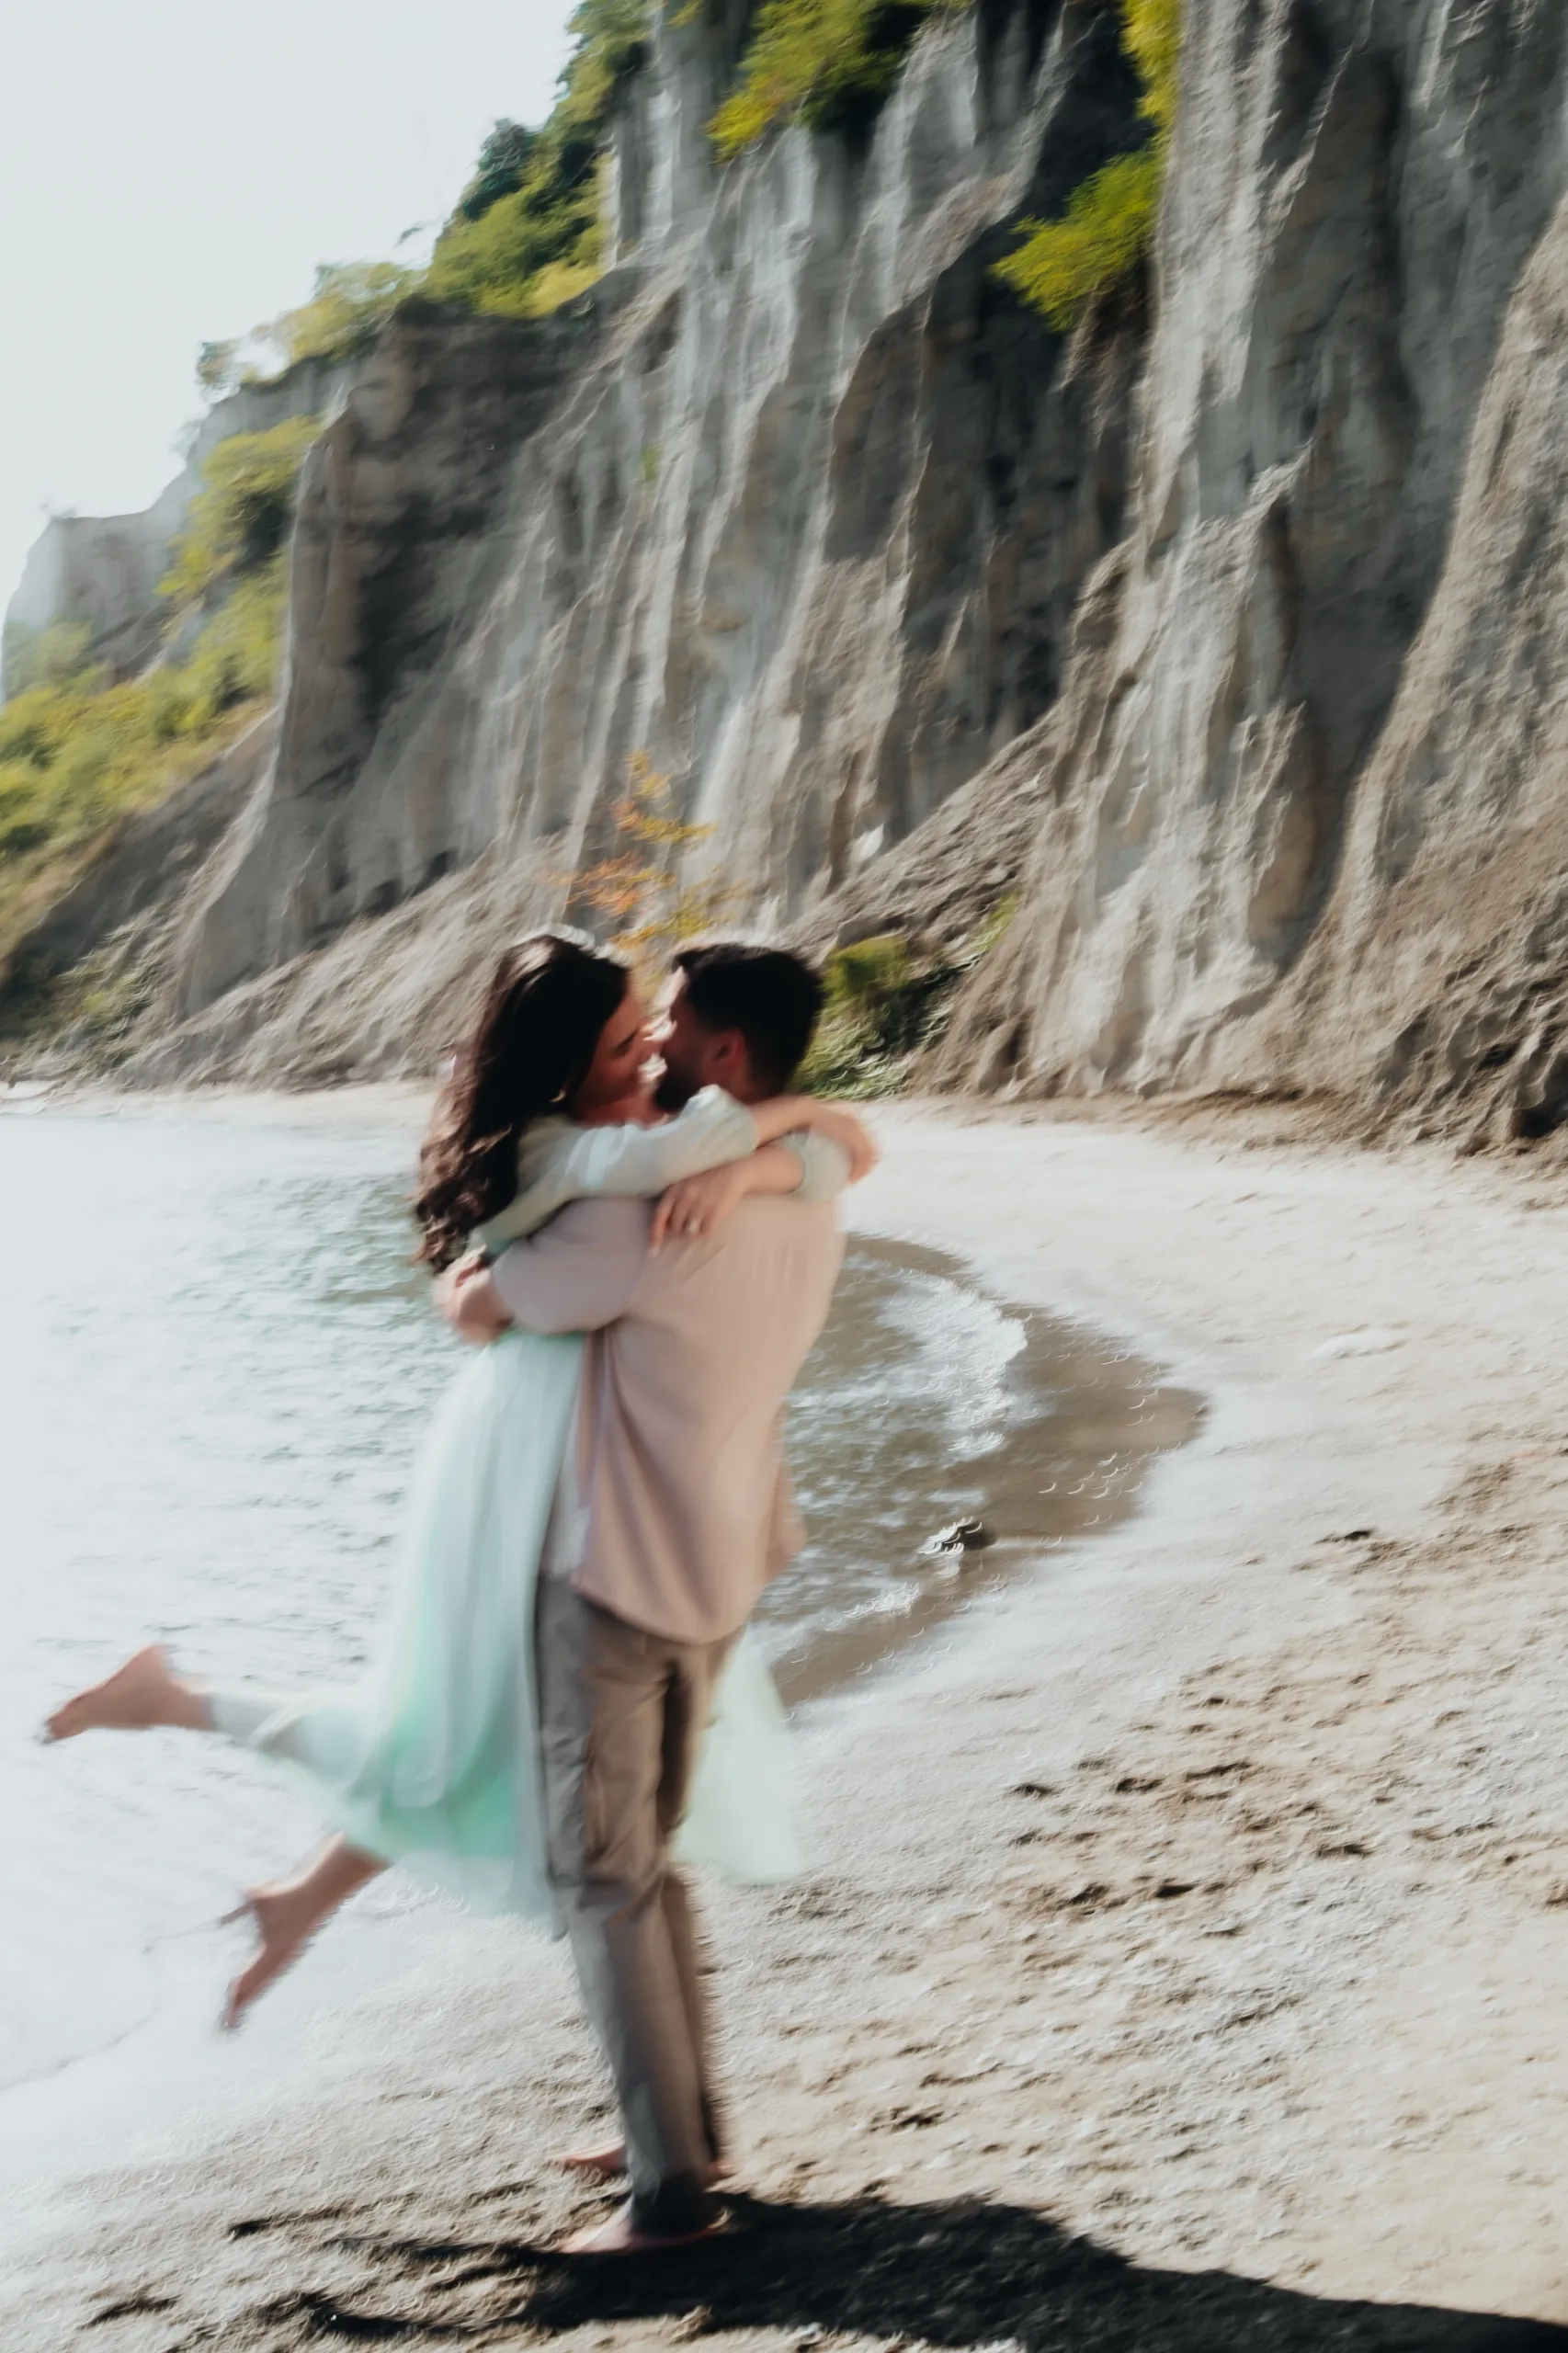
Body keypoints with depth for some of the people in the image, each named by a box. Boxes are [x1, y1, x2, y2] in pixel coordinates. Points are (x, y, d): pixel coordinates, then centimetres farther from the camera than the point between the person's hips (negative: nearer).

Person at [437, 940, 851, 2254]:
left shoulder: (647, 1221, -23)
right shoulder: (809, 1211, 2)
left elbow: (474, 1310, -13)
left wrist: (462, 1280, 11)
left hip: (618, 1577, -8)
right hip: (722, 1571, 8)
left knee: (604, 1879, 1)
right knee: (650, 1853, 21)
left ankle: (674, 2187, 3)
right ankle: (686, 2123, 29)